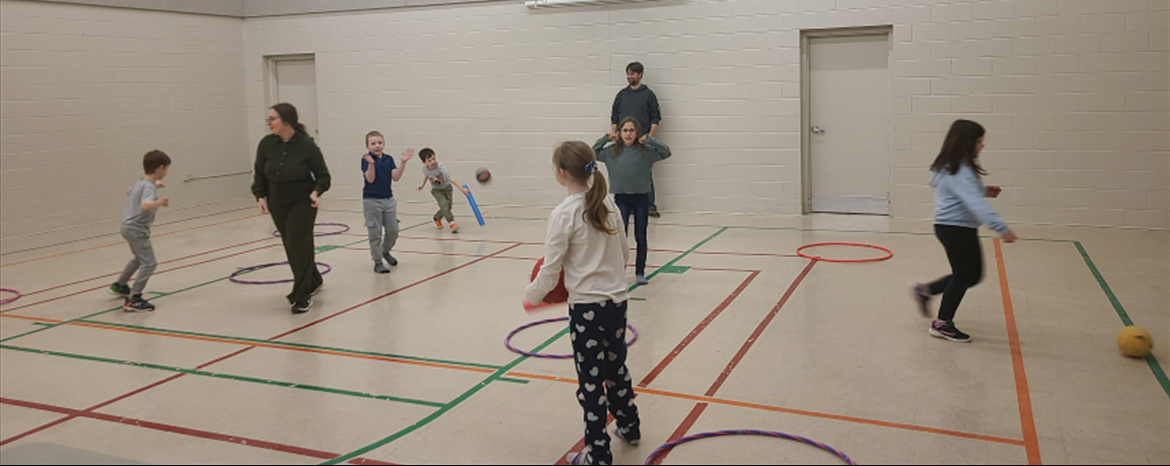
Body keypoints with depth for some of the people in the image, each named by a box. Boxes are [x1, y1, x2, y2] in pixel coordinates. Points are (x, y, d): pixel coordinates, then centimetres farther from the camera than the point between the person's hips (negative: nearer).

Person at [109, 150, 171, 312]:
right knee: (149, 263, -12)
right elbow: (145, 205, -40)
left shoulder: (140, 182, 8)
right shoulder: (149, 187, -21)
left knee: (139, 258, 31)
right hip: (138, 230, -10)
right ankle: (133, 300, -17)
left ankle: (119, 285, 47)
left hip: (128, 226, 10)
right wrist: (158, 202, -58)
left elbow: (130, 193, 32)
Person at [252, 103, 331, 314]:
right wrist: (260, 196, -8)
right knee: (292, 247, 14)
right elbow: (259, 174, 5)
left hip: (302, 203, -5)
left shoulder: (306, 145, -17)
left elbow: (323, 175, -8)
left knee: (299, 246, -9)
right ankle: (313, 281, 37)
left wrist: (316, 192, -25)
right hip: (277, 205, 5)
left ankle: (303, 296, 1)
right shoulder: (267, 144, -6)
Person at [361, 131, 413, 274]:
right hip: (372, 200, -5)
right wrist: (371, 163, -35)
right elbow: (370, 179, -20)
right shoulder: (366, 159, -8)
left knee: (393, 230, 9)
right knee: (375, 233, 1)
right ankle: (377, 262, 11)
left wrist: (403, 162, -14)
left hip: (388, 199, 5)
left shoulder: (388, 159, 5)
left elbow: (396, 177, -4)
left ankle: (385, 251, 36)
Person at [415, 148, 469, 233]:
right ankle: (452, 223, -27)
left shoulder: (440, 167, -33)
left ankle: (437, 218, 24)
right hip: (436, 190, 1)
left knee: (448, 207, -6)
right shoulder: (425, 168, -19)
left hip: (447, 188, -1)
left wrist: (462, 188, -49)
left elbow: (451, 179, -41)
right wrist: (423, 185, 20)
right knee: (444, 204, -23)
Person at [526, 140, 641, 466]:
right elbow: (624, 253, 11)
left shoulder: (563, 214, -17)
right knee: (616, 368, 25)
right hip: (618, 300, 7)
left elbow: (550, 273, -15)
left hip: (586, 307, -7)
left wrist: (531, 296, 2)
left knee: (590, 381, 5)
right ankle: (629, 427, 43)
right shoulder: (608, 203, 2)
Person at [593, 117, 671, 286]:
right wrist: (605, 139, -2)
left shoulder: (646, 151, -2)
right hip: (621, 198, 0)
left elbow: (666, 152, -4)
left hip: (641, 198, 0)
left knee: (641, 237, 8)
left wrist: (649, 140, -12)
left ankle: (640, 273, 20)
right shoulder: (612, 152, 2)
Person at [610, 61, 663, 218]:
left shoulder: (648, 94, 3)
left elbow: (656, 118, 0)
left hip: (642, 141, -3)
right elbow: (614, 116, 16)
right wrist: (613, 132, 0)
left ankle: (650, 206, 1)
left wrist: (649, 136, -13)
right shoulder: (621, 94, 13)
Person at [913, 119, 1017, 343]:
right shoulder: (960, 172, -22)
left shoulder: (955, 167, 10)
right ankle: (942, 324, 14)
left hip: (964, 230, 10)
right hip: (955, 229, -10)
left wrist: (985, 190, 11)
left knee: (973, 275, 17)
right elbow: (976, 203, -31)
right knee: (963, 275, 2)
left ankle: (925, 291, 26)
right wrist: (1001, 228, -36)